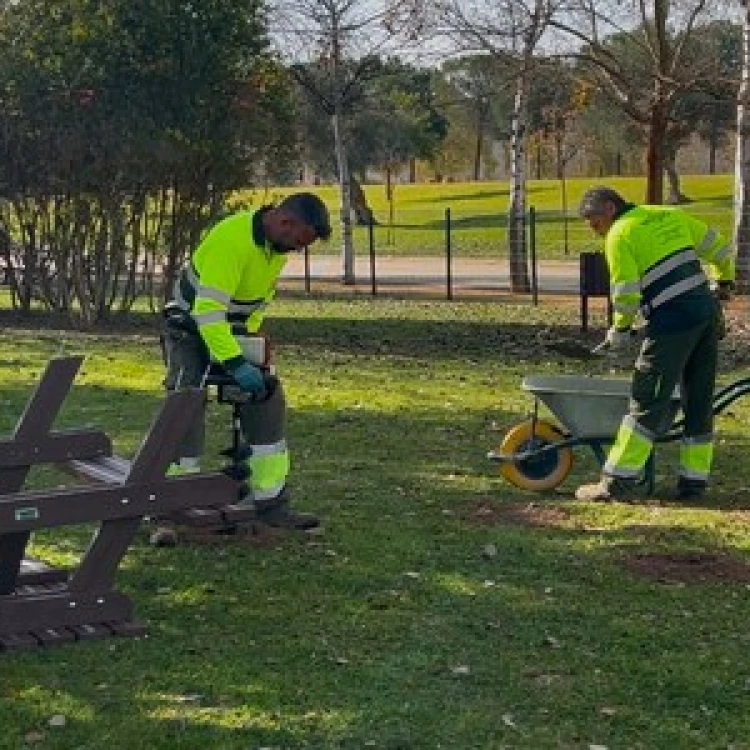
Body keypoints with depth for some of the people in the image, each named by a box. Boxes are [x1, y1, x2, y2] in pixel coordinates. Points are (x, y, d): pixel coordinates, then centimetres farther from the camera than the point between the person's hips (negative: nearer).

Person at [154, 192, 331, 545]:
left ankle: (271, 503, 8)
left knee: (267, 398, 2)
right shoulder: (231, 240, -33)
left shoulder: (278, 244, -4)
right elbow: (208, 310, -36)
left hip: (234, 329, 8)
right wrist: (234, 363, -38)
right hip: (190, 327, -8)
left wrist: (250, 336, 5)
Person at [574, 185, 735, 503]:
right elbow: (718, 247, 25)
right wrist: (724, 281, 41)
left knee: (646, 404, -3)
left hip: (671, 322, -7)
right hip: (709, 315, 7)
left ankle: (618, 482, -1)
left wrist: (620, 328, 7)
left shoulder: (619, 235, -4)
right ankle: (694, 481, 17)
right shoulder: (671, 215, 18)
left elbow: (625, 293, -10)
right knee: (699, 403, 12)